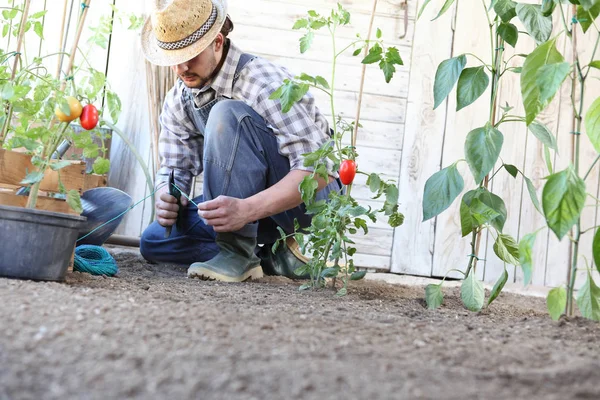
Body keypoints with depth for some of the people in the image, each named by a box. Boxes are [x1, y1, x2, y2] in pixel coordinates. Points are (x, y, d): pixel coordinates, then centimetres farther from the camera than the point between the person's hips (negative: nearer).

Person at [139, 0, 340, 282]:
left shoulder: (266, 83, -25)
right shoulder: (178, 102, -1)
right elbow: (175, 170, 5)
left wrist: (247, 209, -44)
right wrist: (167, 198, -21)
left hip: (308, 199, -8)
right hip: (244, 200, 8)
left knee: (227, 114, -30)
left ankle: (238, 253, -25)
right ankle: (271, 257, -4)